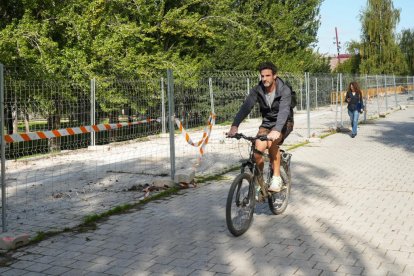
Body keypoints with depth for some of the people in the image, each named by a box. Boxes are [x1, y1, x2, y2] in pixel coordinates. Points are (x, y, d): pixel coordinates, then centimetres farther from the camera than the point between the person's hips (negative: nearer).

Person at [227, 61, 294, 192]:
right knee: (258, 148, -20)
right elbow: (245, 107, -27)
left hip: (283, 123, -3)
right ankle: (259, 179, 4)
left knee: (272, 142, -33)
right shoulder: (257, 90, -13)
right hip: (267, 123, 3)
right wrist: (234, 126, -45)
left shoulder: (284, 90, -23)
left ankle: (276, 178, -19)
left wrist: (276, 130, -57)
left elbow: (284, 111, -39)